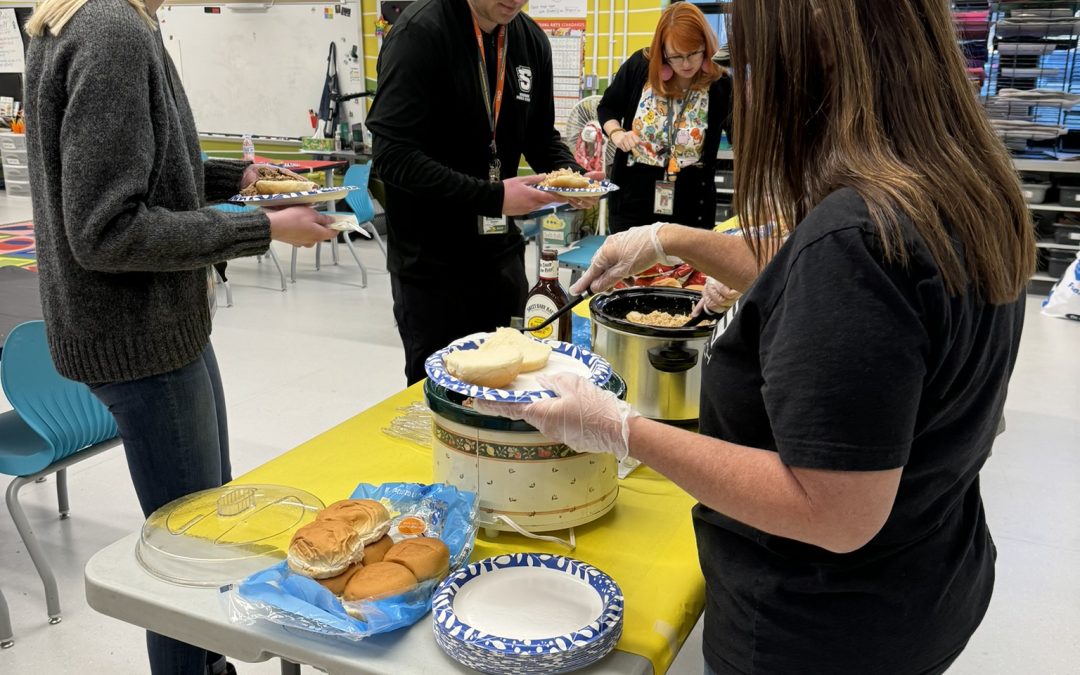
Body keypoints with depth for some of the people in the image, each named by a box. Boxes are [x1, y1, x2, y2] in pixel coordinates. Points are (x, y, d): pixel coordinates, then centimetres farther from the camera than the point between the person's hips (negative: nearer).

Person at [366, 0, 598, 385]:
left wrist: (571, 174, -7)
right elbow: (393, 156, -21)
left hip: (501, 252, 6)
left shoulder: (531, 40, 3)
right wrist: (493, 196, -26)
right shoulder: (421, 32, -16)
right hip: (432, 263, -5)